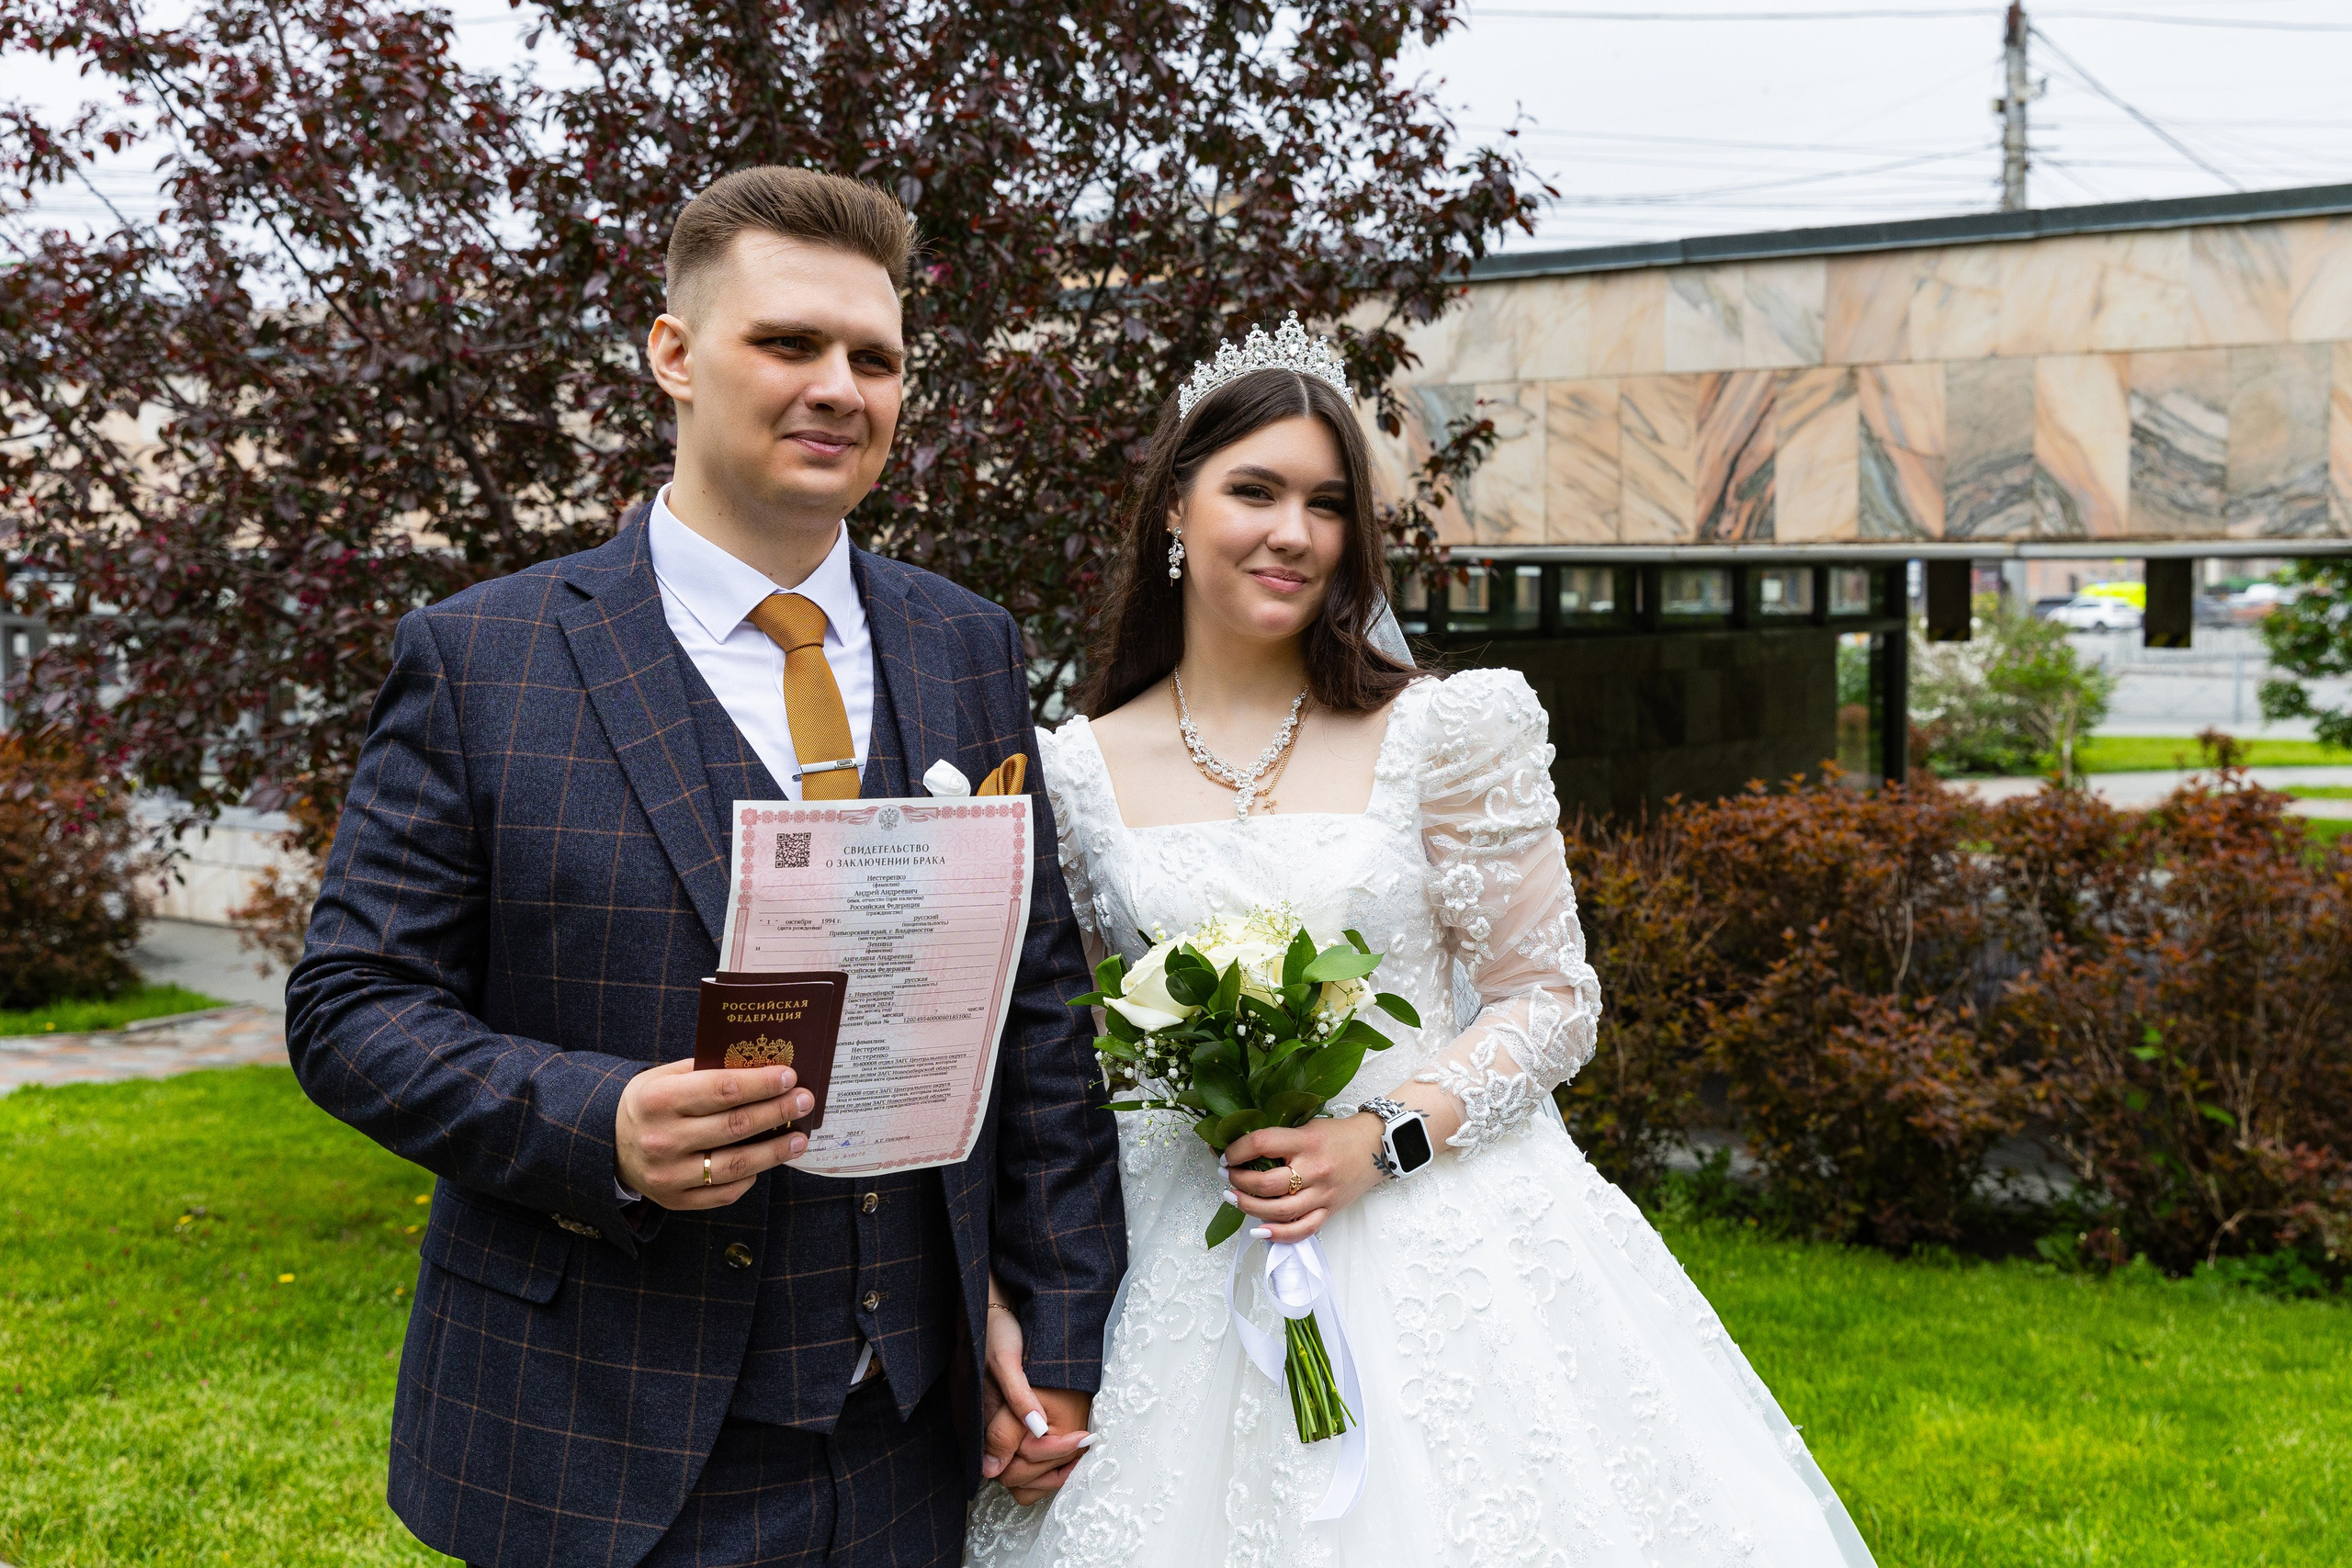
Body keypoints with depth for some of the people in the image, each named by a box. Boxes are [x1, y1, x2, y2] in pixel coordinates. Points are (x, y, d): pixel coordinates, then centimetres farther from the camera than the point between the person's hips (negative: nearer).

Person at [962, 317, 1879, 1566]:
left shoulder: (1443, 733, -6)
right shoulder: (1080, 771, 1)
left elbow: (1553, 998, -3)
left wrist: (1381, 1137, -16)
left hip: (1441, 1230, -1)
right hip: (1188, 1261, 2)